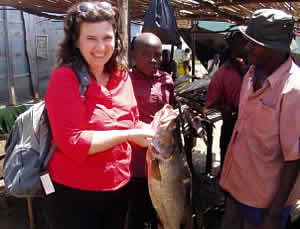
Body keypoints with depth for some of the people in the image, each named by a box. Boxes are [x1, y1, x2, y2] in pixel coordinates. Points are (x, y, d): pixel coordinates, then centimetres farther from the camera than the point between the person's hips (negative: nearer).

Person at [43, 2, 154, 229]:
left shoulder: (122, 76, 1)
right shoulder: (64, 78, -17)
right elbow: (72, 141, -24)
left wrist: (154, 129, -9)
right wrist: (127, 135, -23)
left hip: (120, 187, 6)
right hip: (75, 193, -6)